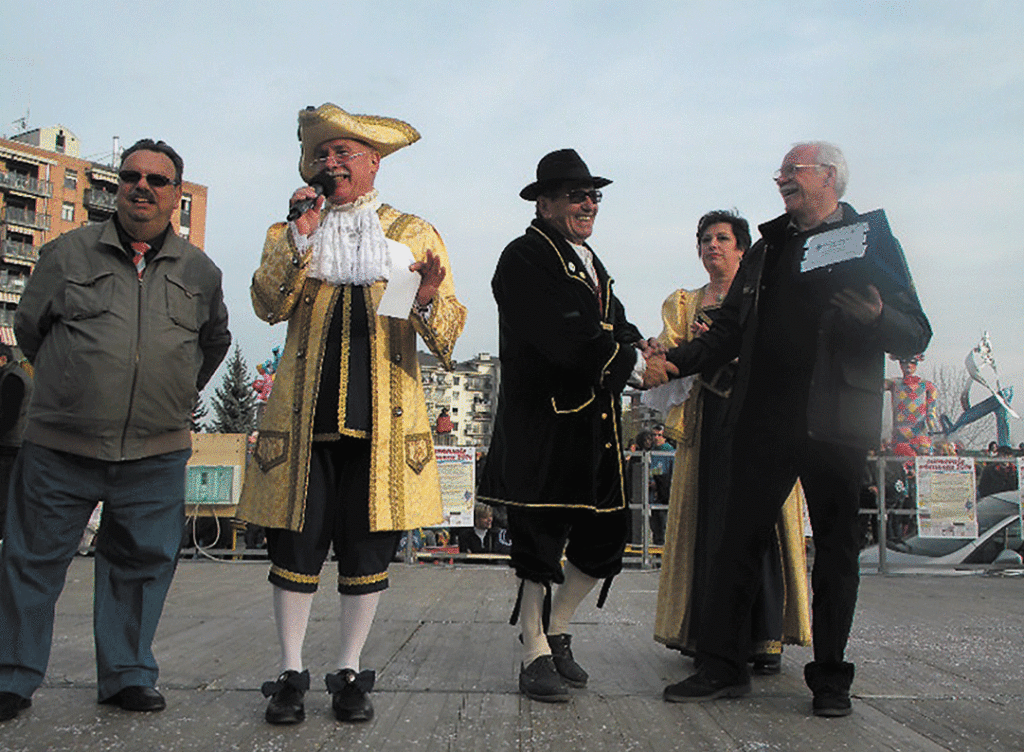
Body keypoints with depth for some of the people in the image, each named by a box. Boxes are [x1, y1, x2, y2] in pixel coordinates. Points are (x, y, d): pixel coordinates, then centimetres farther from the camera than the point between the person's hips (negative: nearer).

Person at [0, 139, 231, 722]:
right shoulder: (68, 252, 4)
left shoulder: (200, 271, 8)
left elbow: (215, 341, 25)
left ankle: (129, 675, 23)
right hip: (60, 448, -1)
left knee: (143, 564, 7)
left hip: (157, 453, 1)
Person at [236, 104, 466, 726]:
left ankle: (351, 673, 18)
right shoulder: (292, 233, 16)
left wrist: (430, 300, -16)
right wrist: (301, 237, -9)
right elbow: (269, 305, -1)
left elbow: (447, 330, 6)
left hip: (383, 417, 0)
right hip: (306, 414, 1)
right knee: (297, 543, 1)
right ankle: (292, 673, 16)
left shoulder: (416, 235, 13)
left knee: (369, 548, 4)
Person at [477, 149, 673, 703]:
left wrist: (639, 351, -7)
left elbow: (614, 325, 16)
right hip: (543, 427, -8)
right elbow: (564, 338, -19)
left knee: (604, 538, 10)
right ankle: (536, 655, 16)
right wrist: (633, 364, -14)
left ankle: (557, 631, 30)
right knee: (540, 542, 1)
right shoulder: (525, 258, -8)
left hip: (597, 427, 8)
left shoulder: (589, 262, 21)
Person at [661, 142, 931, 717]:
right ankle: (723, 666, 11)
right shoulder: (767, 248, 18)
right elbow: (731, 331, 18)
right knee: (740, 541, 2)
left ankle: (830, 677, 18)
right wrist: (675, 362, 3)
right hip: (763, 420, 4)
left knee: (836, 549, 5)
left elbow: (916, 336, -2)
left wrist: (875, 315, -23)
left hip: (835, 423, -3)